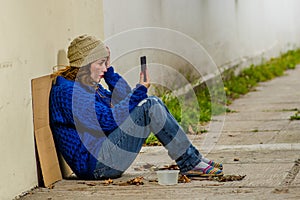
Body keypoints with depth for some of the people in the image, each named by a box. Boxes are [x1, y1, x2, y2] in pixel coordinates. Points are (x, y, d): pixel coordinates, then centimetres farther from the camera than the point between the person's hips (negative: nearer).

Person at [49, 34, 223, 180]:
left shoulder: (88, 86, 17)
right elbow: (109, 120, -21)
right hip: (94, 165, -11)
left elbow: (124, 99, 21)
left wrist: (109, 70, 11)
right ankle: (190, 162, -8)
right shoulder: (67, 91, -16)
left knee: (153, 102, 5)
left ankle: (192, 159, 1)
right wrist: (140, 91, -15)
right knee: (150, 108, -16)